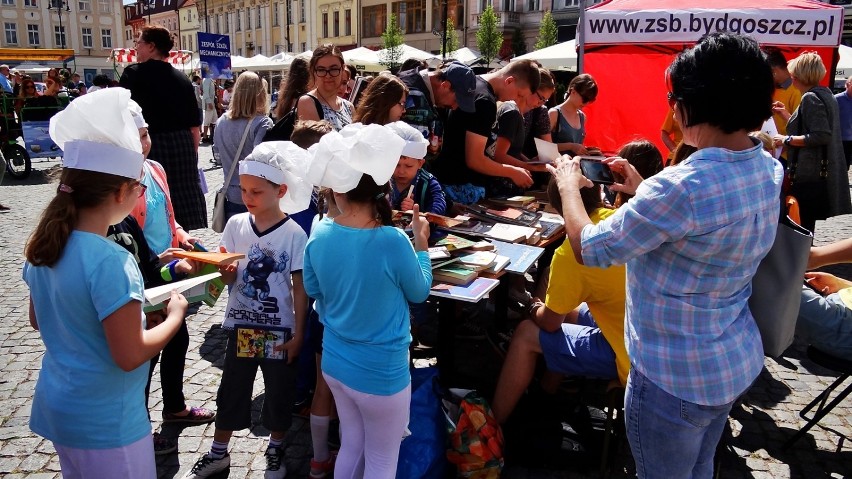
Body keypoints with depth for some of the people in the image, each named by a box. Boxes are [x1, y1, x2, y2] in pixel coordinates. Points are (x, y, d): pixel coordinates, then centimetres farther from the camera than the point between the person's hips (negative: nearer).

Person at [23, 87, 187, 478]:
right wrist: (175, 315, -11)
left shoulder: (42, 246, -4)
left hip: (57, 406, 8)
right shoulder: (110, 261, -29)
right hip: (105, 421, -8)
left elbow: (38, 320, 11)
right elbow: (130, 355, -25)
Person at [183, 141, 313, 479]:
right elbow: (229, 279, 0)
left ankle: (275, 451, 36)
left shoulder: (294, 233, -13)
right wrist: (224, 270, -23)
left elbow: (300, 287, -8)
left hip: (280, 328, -3)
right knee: (232, 389, 15)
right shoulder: (235, 225, -4)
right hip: (241, 324, 3)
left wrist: (298, 333, -7)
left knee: (279, 392, 13)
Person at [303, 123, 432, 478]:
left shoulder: (319, 234, -12)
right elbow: (419, 293, -7)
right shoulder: (393, 242, -27)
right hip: (381, 373, -5)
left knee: (351, 447, 26)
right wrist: (422, 244, 6)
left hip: (334, 362, 5)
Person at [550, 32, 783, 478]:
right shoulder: (768, 170, -4)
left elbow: (587, 248, -21)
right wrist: (643, 190, 14)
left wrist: (568, 185, -5)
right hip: (737, 360, 8)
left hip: (674, 377, -8)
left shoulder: (681, 187, -33)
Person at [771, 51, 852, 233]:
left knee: (802, 226, -5)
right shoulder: (826, 94, 15)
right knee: (807, 226, 14)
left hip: (808, 176, -10)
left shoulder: (811, 98, -14)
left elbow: (821, 136, -22)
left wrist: (787, 140, -16)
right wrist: (787, 115, 29)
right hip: (822, 171, 10)